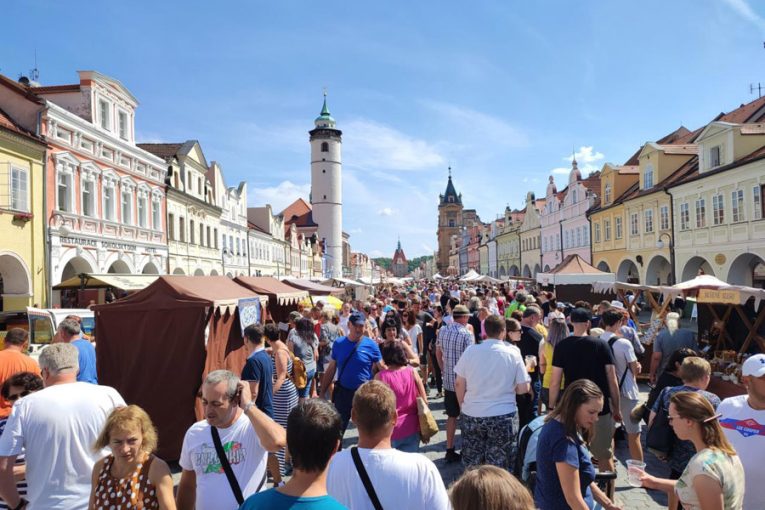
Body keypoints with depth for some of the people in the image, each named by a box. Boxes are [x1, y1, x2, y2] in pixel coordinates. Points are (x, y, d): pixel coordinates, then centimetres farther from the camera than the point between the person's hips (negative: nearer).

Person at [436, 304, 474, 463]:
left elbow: (438, 353, 11)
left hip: (448, 380, 5)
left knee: (451, 416, 13)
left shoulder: (442, 330, 2)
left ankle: (450, 450, 18)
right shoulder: (466, 334, -16)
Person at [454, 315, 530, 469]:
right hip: (503, 416, -1)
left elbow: (459, 384, -1)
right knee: (498, 467, 11)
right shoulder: (513, 354, -7)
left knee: (472, 466, 16)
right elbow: (523, 388, -5)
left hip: (472, 415, 1)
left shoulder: (470, 351, -6)